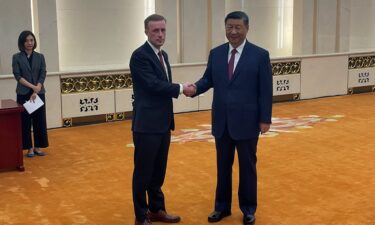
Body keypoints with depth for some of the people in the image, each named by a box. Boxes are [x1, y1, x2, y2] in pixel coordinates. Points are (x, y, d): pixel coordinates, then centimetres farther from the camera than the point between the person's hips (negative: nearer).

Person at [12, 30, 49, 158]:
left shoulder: (40, 57, 5)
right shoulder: (16, 57, -1)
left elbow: (42, 75, -2)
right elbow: (17, 76, -8)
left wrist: (36, 91, -14)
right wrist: (32, 86, -18)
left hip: (39, 93, 2)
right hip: (23, 94, -2)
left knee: (40, 120, 5)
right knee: (25, 121, 2)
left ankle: (38, 147, 15)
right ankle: (29, 148, 11)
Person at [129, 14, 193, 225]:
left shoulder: (163, 55, 13)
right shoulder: (140, 55, -14)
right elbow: (154, 84, -22)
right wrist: (181, 88, -11)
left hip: (163, 123, 8)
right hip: (147, 124, -8)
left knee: (158, 171, 17)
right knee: (143, 172, 3)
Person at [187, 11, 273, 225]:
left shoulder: (260, 55, -6)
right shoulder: (216, 53, 5)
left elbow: (266, 90, -6)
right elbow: (208, 79, 6)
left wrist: (265, 119, -9)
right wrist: (195, 88, -16)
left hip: (247, 122, -3)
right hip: (222, 122, 3)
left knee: (247, 166, 9)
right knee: (223, 165, 13)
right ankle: (222, 206, 28)